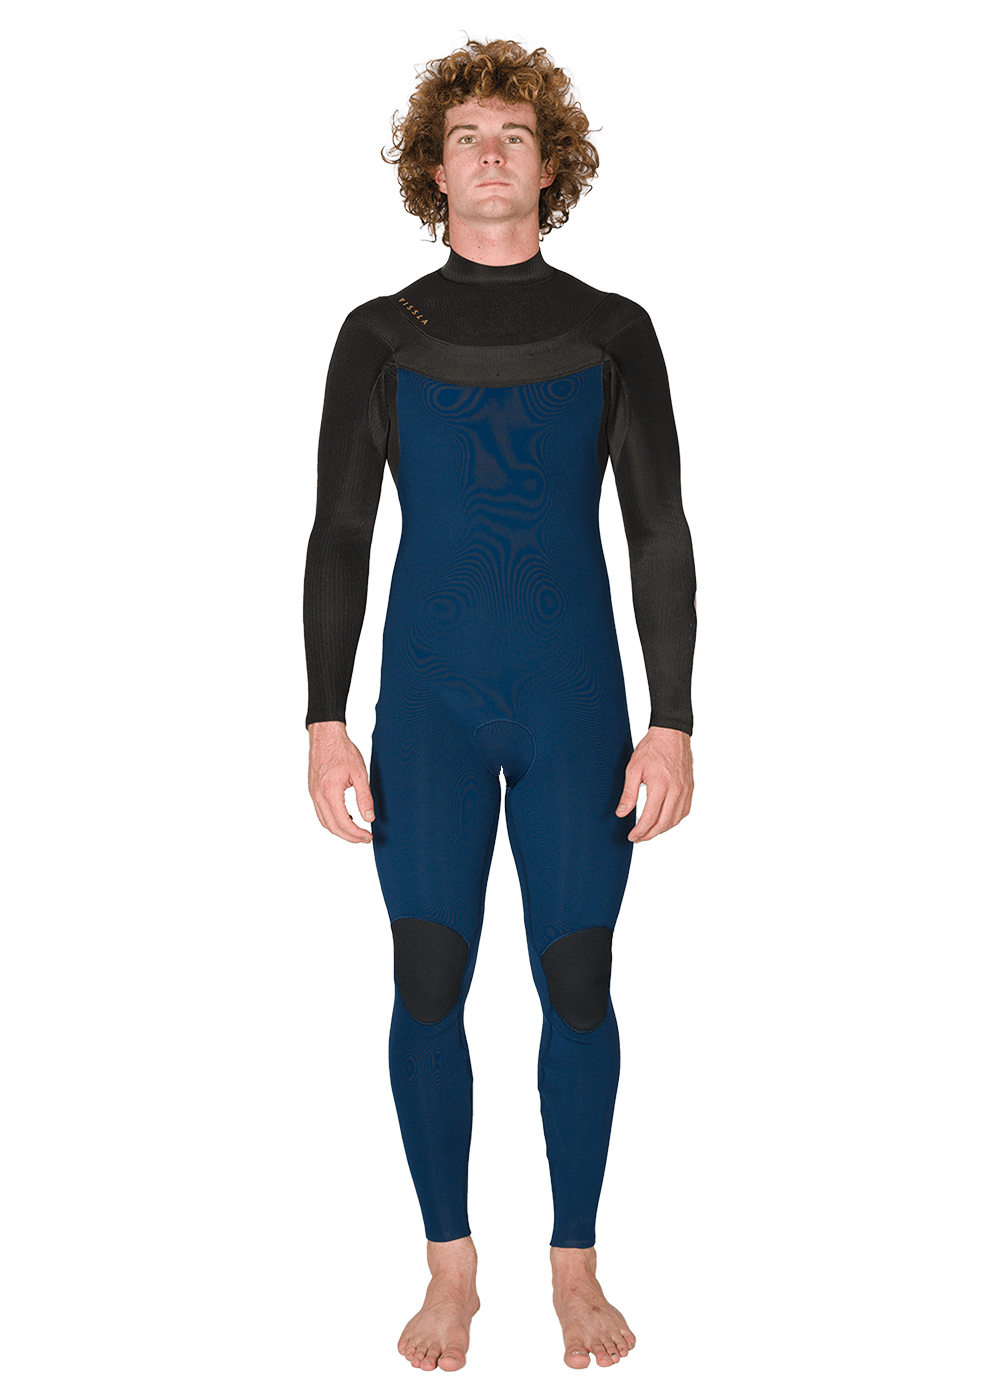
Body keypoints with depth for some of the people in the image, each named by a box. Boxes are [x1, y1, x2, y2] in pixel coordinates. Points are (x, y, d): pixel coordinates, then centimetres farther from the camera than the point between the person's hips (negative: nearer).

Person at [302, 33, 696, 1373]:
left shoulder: (611, 333, 4)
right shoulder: (381, 336, 4)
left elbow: (661, 534, 3)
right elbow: (338, 536, 4)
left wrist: (673, 721, -3)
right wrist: (325, 723, -2)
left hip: (575, 700, 0)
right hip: (430, 701, 0)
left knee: (577, 984, 3)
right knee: (428, 984, 1)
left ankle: (575, 1262, 21)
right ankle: (451, 1265, 19)